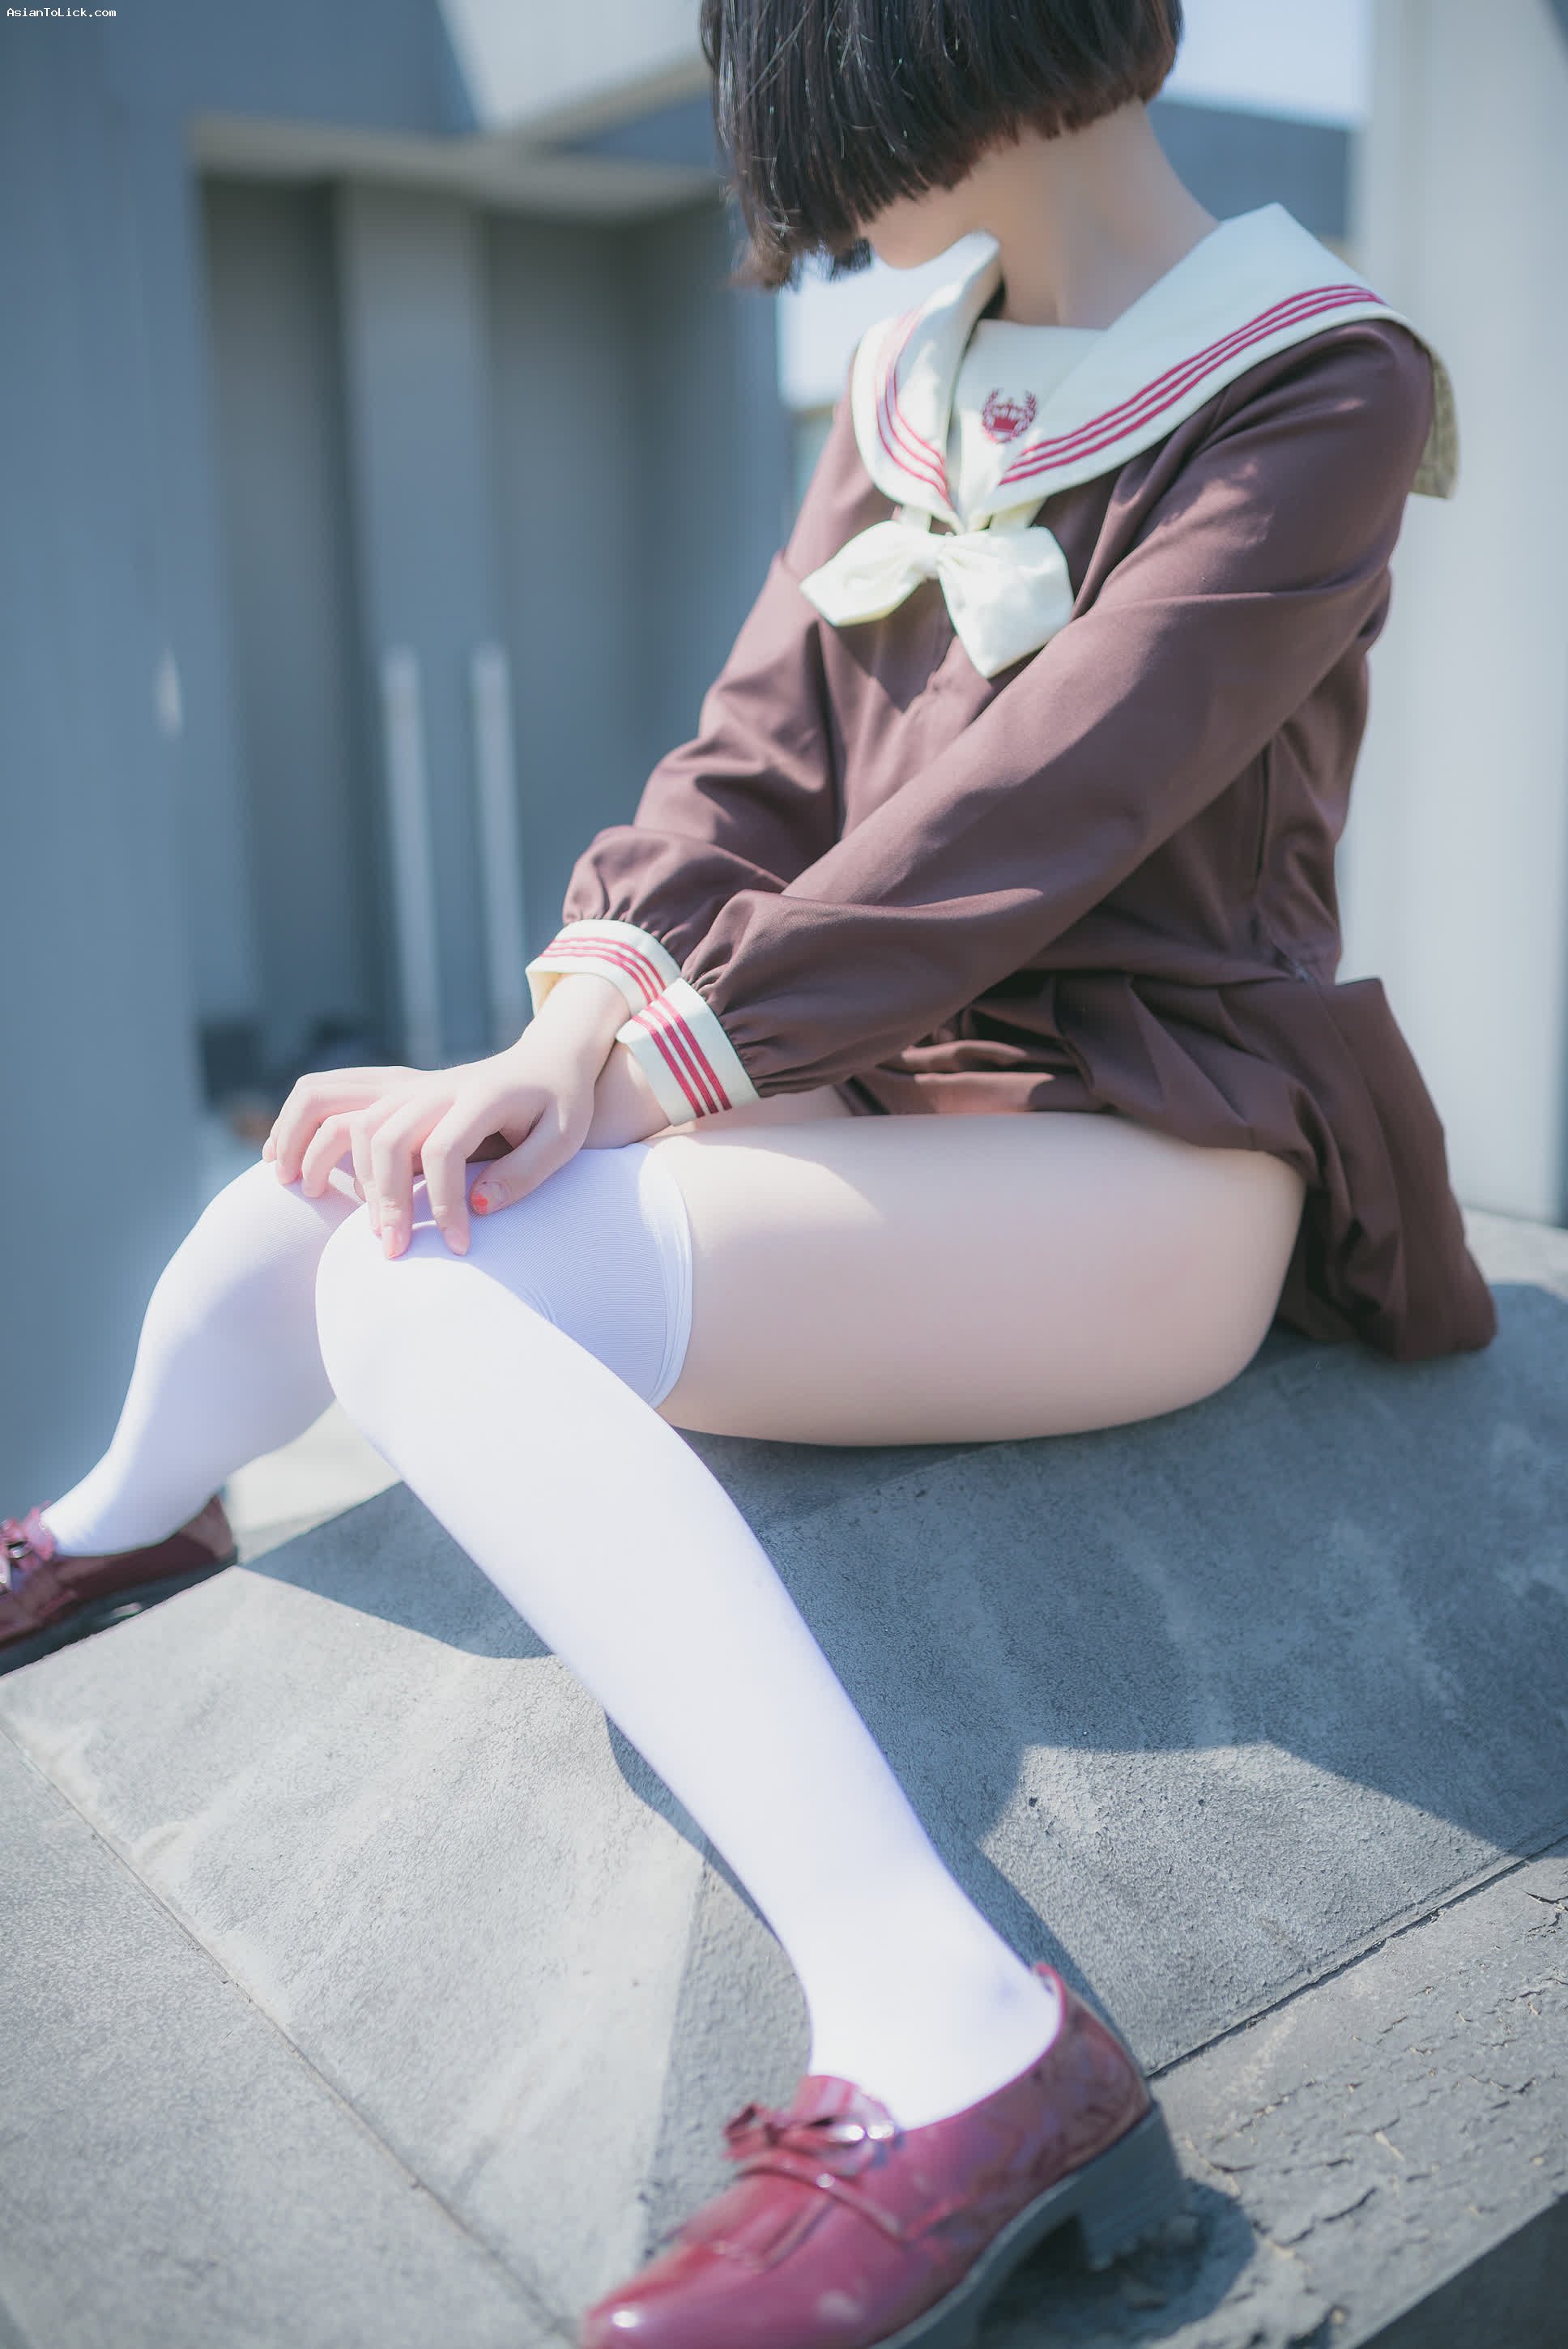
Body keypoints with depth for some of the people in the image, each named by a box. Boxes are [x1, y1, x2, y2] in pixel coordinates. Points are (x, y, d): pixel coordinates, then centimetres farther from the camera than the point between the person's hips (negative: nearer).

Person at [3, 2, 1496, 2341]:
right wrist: (577, 1024, -13)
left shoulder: (1324, 382, -8)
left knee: (427, 1286, -28)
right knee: (327, 1171, -1)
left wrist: (650, 1063, -21)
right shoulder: (908, 388, 14)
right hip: (876, 1085, 7)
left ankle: (944, 2040, -31)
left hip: (1138, 1161, -7)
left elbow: (1028, 815, -20)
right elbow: (763, 752, 5)